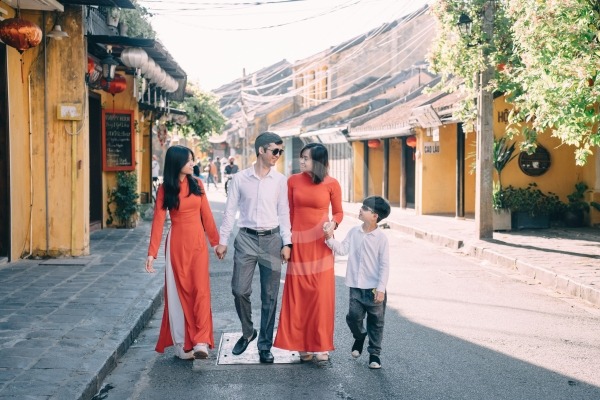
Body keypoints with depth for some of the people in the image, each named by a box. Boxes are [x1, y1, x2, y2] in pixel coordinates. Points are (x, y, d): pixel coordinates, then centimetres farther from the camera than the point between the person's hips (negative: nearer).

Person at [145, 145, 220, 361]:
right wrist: (152, 252, -13)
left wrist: (216, 241, 8)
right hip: (177, 243, -2)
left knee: (200, 289, -7)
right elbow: (158, 220, -8)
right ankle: (182, 343, 12)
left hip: (198, 242, 2)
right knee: (179, 291, 4)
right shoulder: (165, 189, -3)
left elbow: (206, 214, 8)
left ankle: (201, 342, -9)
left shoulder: (197, 184, 5)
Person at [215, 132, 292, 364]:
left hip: (272, 239, 1)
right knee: (240, 290, -2)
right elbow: (230, 211, 4)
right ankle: (247, 332, 25)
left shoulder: (280, 180, 3)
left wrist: (287, 243, 0)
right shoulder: (240, 179, 0)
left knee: (270, 296, 4)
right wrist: (222, 240, 2)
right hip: (246, 238, -1)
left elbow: (283, 213, 6)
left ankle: (265, 345, 16)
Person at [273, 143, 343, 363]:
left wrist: (333, 224, -14)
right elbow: (289, 212, 7)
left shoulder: (332, 184, -3)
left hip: (320, 242, -2)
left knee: (321, 293, -1)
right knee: (299, 293, 4)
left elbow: (338, 212, 7)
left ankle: (320, 345, 11)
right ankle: (303, 344, 15)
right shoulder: (293, 181, 3)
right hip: (298, 242, 2)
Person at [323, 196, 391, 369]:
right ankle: (359, 337, 31)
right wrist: (330, 239, -16)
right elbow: (342, 249, 0)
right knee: (353, 316, 0)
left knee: (375, 322, 7)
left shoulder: (381, 237, -10)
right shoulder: (354, 232, 4)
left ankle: (374, 353, 20)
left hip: (374, 288, -3)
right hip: (356, 287, 3)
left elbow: (384, 265, -9)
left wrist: (381, 289, -12)